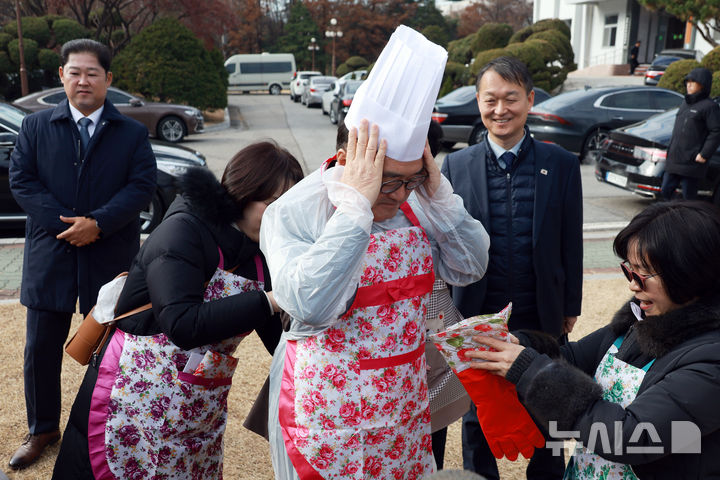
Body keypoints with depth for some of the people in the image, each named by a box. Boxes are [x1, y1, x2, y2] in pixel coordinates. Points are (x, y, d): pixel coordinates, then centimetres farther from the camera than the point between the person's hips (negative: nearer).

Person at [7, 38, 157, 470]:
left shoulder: (132, 133, 2)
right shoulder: (36, 127, 6)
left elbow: (142, 186, -7)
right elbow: (21, 179, -2)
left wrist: (97, 223, -19)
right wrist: (64, 223, -15)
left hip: (110, 255, -1)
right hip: (50, 254, 1)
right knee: (41, 348, 9)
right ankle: (42, 429, 30)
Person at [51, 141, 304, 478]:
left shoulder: (262, 257, 2)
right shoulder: (183, 231, -16)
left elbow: (279, 339, 4)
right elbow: (183, 324, -28)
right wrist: (268, 301, -26)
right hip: (135, 398, -5)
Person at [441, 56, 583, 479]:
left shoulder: (562, 165, -3)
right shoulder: (457, 166, -4)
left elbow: (571, 242, 2)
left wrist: (570, 307, 4)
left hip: (542, 317, 0)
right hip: (475, 316, 0)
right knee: (477, 415, 18)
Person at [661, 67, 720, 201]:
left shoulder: (709, 106, -9)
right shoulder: (685, 103, 16)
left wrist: (704, 154, -17)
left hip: (692, 163, -8)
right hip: (674, 161, 8)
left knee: (688, 197, -1)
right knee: (665, 192, 10)